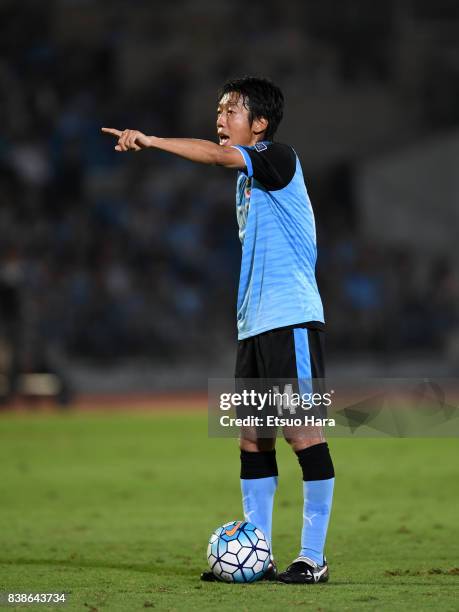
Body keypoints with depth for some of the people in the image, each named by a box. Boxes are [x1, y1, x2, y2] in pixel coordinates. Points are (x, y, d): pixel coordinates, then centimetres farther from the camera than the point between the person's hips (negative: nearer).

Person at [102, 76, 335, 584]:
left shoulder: (280, 159, -8)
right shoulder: (247, 176, 19)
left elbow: (218, 156, -24)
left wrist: (150, 141, -24)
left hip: (292, 318, -9)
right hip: (254, 322, 9)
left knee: (303, 432, -7)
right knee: (252, 436, 8)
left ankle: (313, 558, -3)